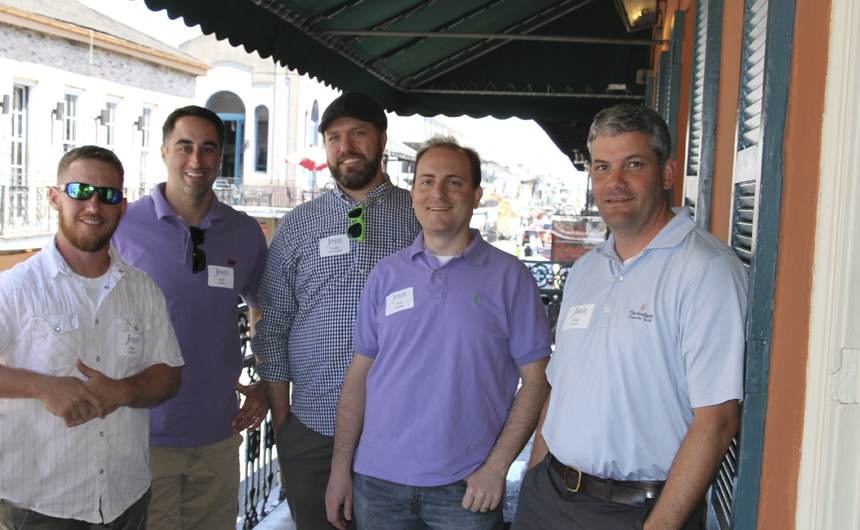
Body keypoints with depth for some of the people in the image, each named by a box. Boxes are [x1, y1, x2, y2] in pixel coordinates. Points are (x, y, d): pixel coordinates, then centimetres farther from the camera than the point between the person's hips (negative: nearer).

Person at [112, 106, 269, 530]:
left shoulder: (245, 232, 3)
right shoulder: (120, 226, -6)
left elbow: (264, 311, 17)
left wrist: (264, 385, 6)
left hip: (219, 434, 3)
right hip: (141, 435, -3)